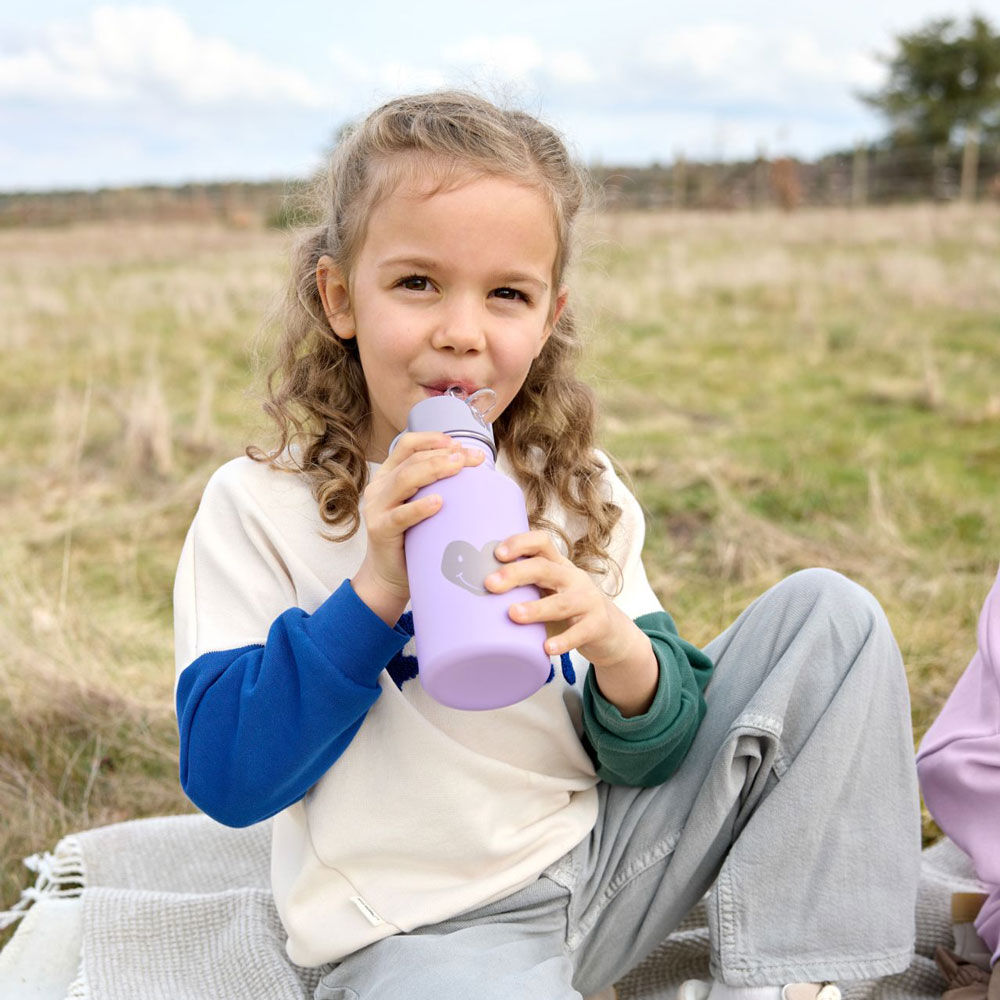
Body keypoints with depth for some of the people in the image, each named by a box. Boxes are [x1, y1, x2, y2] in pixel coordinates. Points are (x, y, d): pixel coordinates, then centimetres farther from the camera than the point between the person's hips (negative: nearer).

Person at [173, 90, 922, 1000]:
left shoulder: (578, 493, 1)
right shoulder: (258, 509, -9)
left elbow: (650, 757, 2)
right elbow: (224, 779, -14)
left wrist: (622, 651, -21)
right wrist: (374, 592, -25)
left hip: (603, 859, 5)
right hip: (425, 926, -4)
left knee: (829, 614, -1)